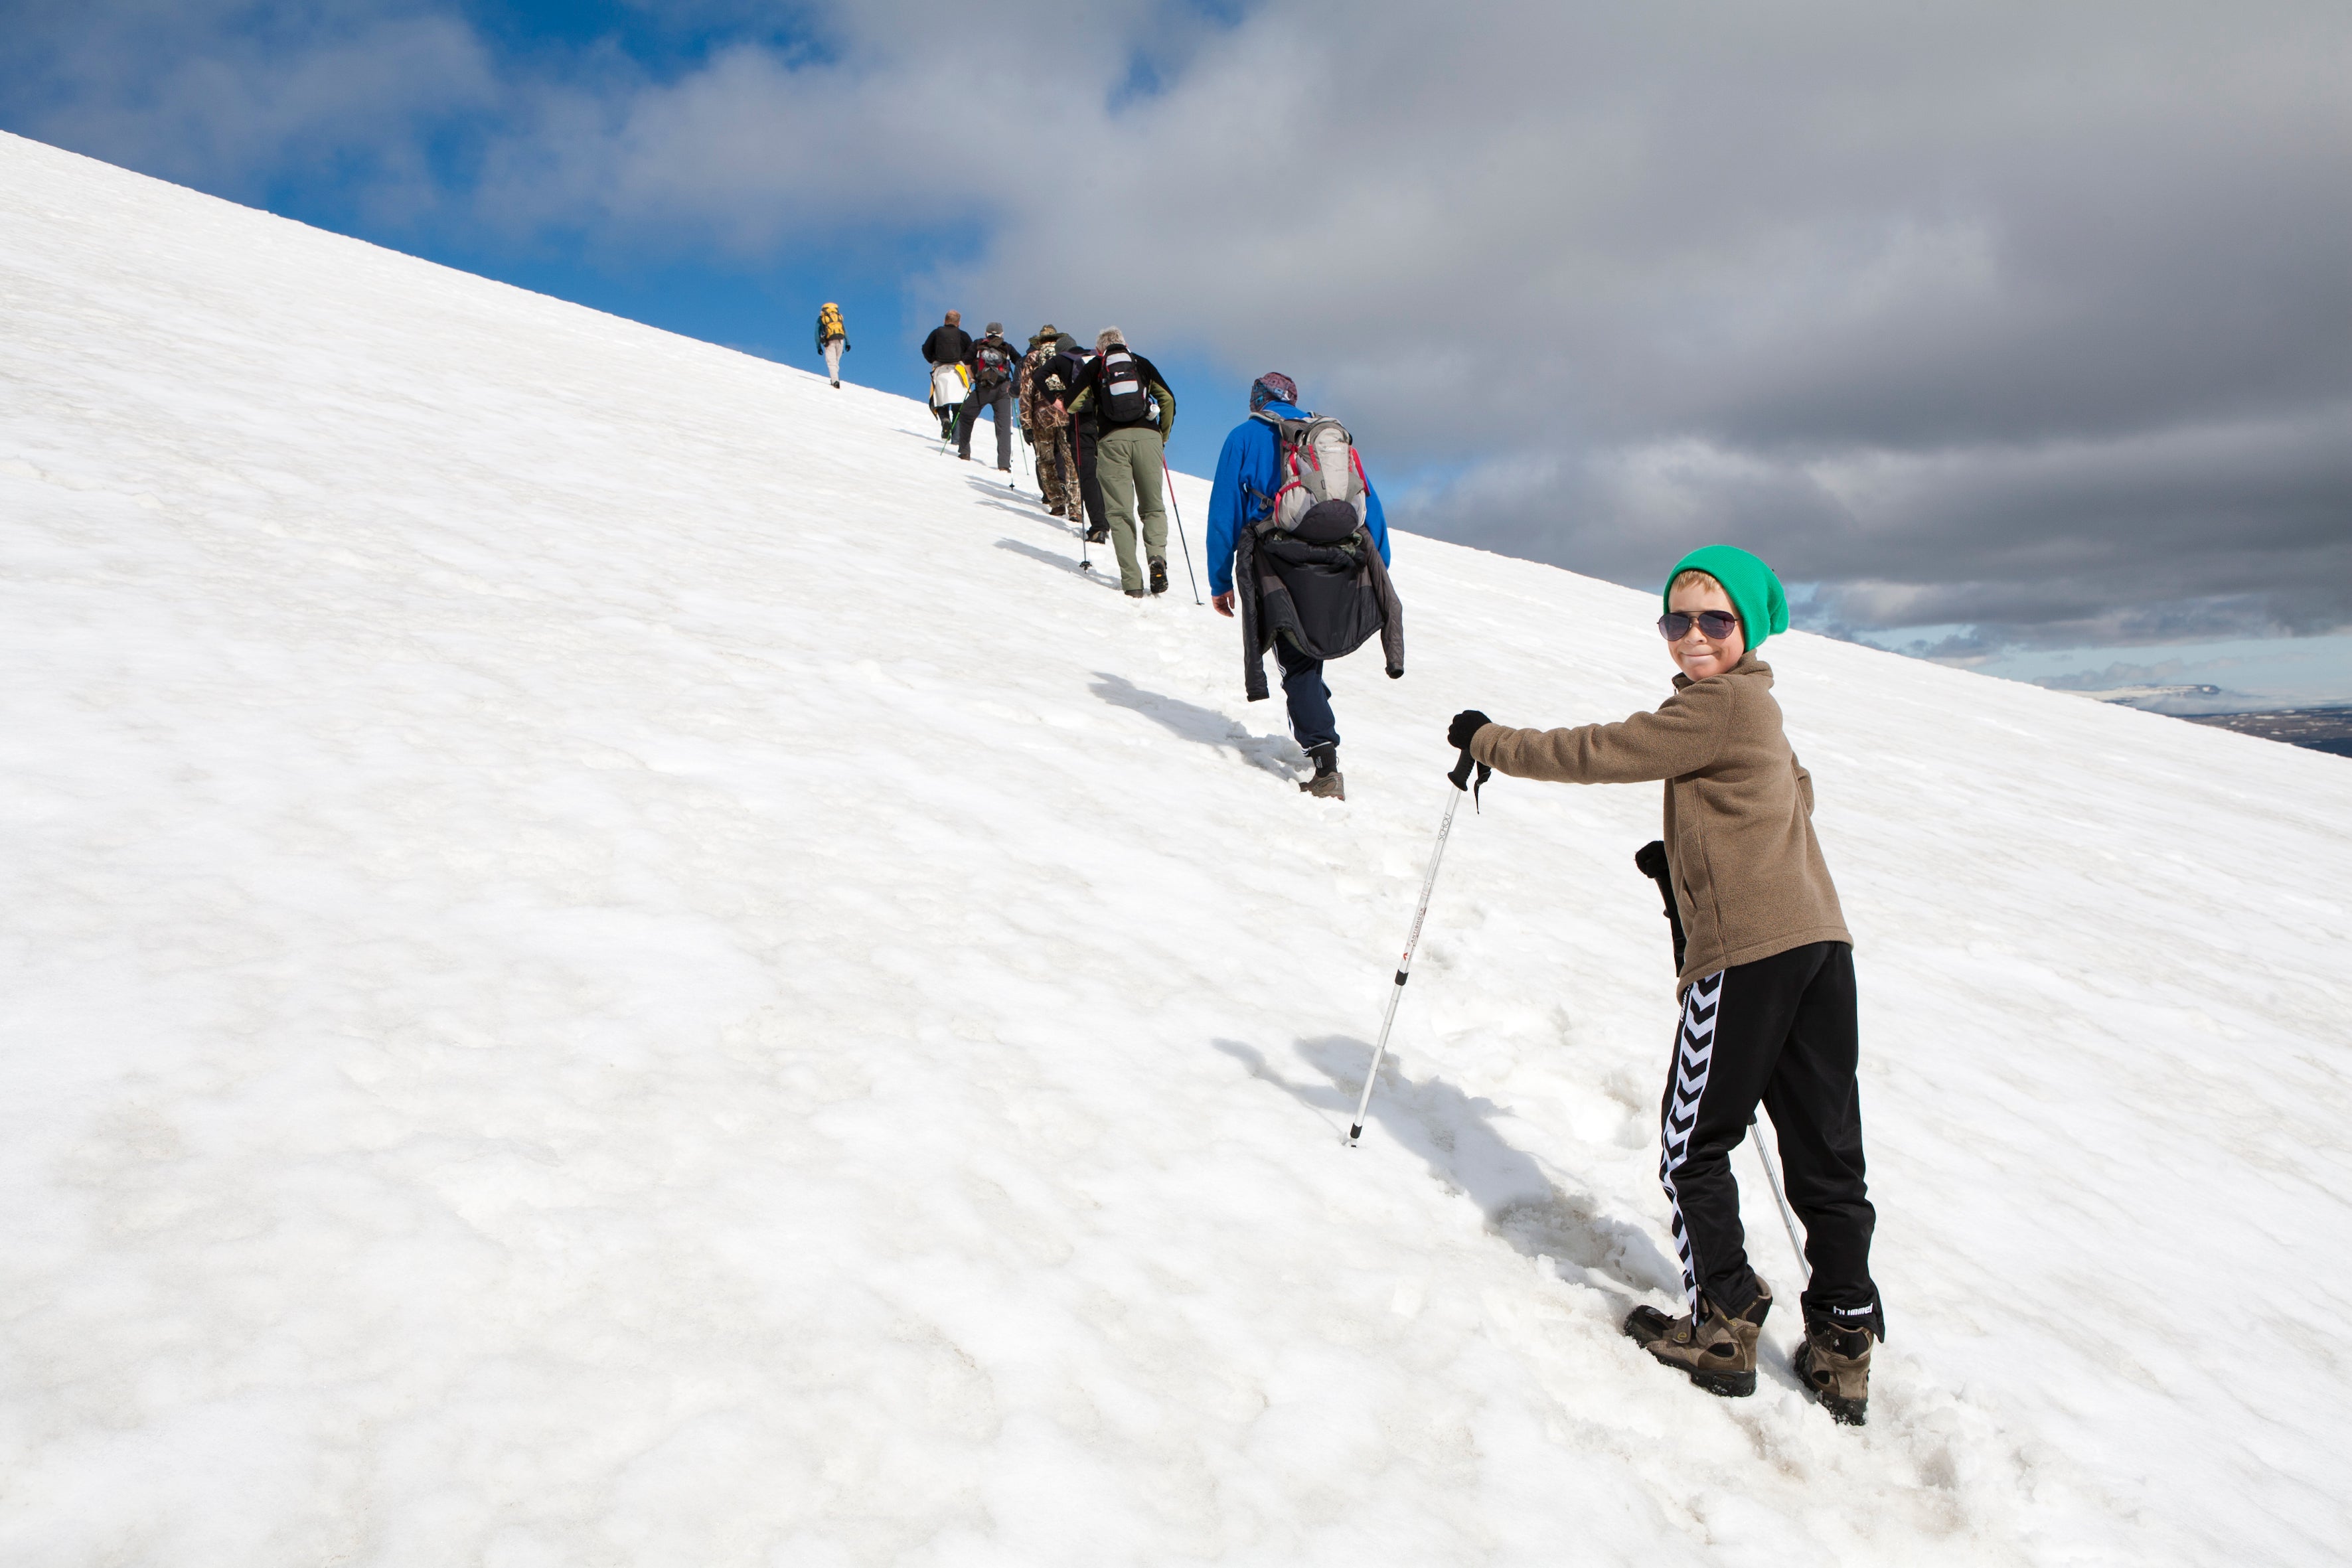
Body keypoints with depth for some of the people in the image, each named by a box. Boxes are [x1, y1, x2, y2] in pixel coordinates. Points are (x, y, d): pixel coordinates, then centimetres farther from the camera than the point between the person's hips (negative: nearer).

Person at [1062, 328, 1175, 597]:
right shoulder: (1142, 363, 19)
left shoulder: (1094, 366, 15)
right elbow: (1168, 399, 12)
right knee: (1153, 507, 12)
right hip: (1147, 436, 1)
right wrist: (1163, 436, 24)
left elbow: (1072, 405, 8)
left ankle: (1132, 582, -6)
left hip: (1112, 439, -1)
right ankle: (1157, 558, -15)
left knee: (1120, 512, 2)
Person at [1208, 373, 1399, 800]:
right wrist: (1379, 571, 17)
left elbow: (1224, 512, 5)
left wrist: (1220, 580, 9)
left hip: (1281, 563, -3)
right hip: (1340, 566, 3)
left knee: (1298, 665, 0)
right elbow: (1371, 505, 15)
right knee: (1307, 658, 22)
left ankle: (1326, 765, -12)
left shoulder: (1244, 437, 10)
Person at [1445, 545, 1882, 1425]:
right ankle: (1843, 1347, 17)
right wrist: (1695, 856, 29)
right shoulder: (1756, 708, 21)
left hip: (1749, 948, -9)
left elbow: (1596, 754, -8)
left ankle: (1722, 1326, 12)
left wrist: (1486, 743, 3)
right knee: (1825, 1152, 10)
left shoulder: (1721, 704, -8)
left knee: (1695, 1145, 5)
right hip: (1819, 936, 9)